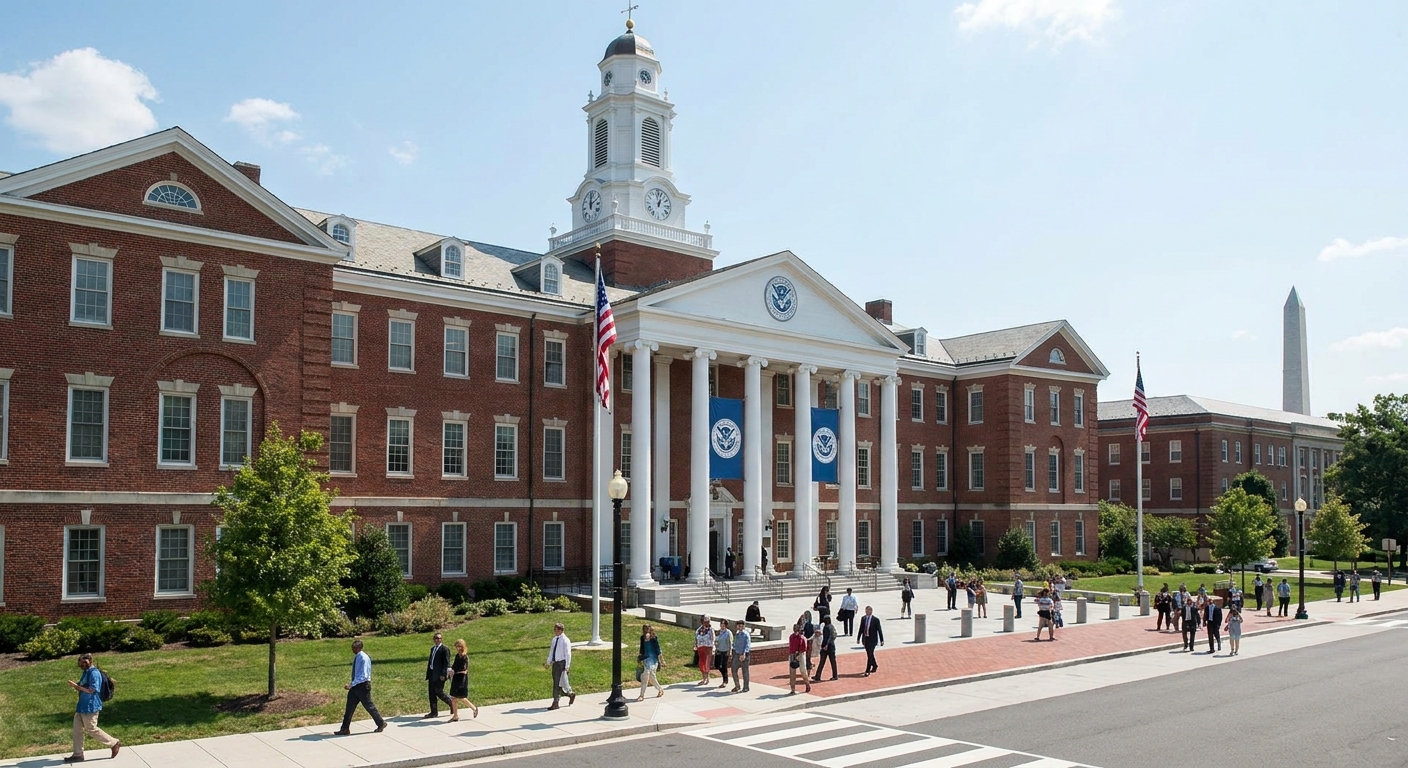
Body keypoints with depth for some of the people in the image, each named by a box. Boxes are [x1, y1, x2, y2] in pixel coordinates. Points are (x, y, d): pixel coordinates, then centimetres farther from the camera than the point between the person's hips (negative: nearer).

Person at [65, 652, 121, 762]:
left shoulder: (94, 673, -17)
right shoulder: (86, 672, 13)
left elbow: (91, 690, -23)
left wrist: (76, 686, -21)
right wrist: (75, 686, 1)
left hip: (90, 707, -10)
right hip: (82, 706, 10)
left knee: (91, 729, -3)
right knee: (77, 730, 9)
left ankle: (114, 743, 7)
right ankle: (78, 754, 16)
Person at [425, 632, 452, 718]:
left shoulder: (444, 649, -9)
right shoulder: (433, 648, 17)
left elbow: (446, 663, -13)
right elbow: (430, 661, 19)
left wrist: (443, 674, -20)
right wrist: (428, 674, 16)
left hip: (439, 674, -8)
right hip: (432, 673, 8)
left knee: (438, 692, -8)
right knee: (432, 693, 8)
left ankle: (452, 703, 12)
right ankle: (434, 712, 14)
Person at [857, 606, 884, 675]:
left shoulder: (875, 619, -10)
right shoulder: (863, 618, 4)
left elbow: (879, 630, -6)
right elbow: (861, 629, 11)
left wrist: (881, 640, -4)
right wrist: (858, 638, 12)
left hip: (872, 639, -5)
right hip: (865, 639, 5)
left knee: (870, 655, -8)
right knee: (869, 654, 16)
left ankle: (867, 671, -5)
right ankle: (874, 666, 37)